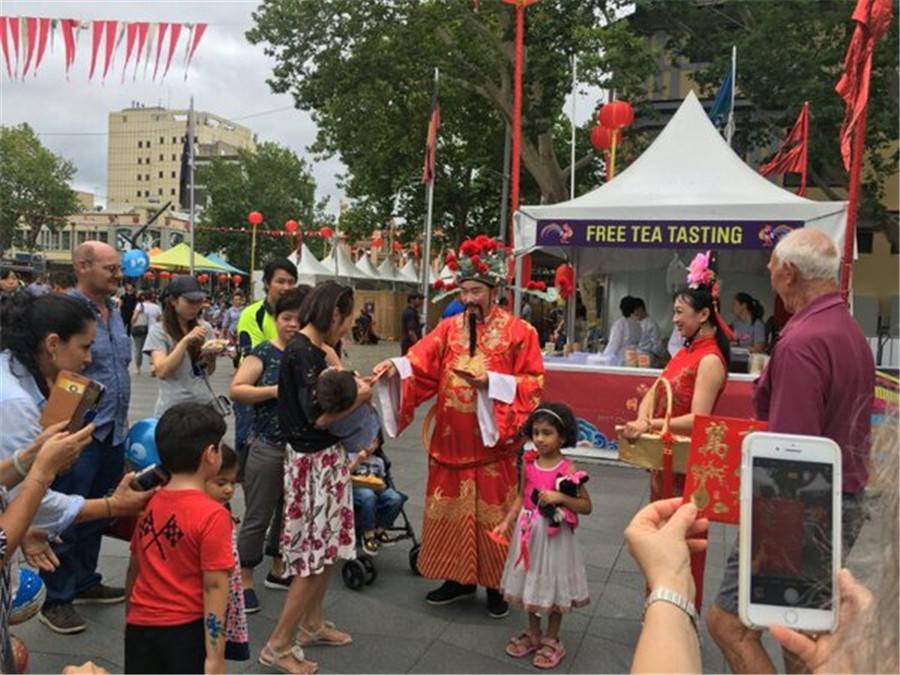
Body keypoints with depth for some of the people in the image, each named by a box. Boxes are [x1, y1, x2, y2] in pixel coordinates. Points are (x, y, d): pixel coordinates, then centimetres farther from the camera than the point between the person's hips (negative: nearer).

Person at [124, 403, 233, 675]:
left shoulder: (149, 503, 1)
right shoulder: (213, 515, -18)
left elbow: (134, 570, 11)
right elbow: (213, 589, -18)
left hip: (141, 626, 6)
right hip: (185, 630, -6)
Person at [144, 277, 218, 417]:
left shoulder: (205, 328, 6)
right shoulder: (158, 331, -6)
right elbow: (161, 371, -18)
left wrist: (212, 357, -10)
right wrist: (186, 340, -21)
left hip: (205, 402, 4)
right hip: (173, 408, -4)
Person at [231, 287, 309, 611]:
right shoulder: (265, 352, -7)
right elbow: (235, 390, -12)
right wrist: (276, 390, -21)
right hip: (268, 448, -5)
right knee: (258, 517, 4)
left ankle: (278, 570, 37)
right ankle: (245, 581, 20)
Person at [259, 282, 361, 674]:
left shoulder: (314, 350, 9)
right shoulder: (302, 353, -19)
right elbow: (318, 416, -23)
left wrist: (352, 387, 4)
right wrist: (360, 398, -10)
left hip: (326, 457, 9)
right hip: (313, 461, -9)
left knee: (328, 547, 19)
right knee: (315, 554, -1)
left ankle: (311, 624, 34)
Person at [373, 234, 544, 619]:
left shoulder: (518, 332, -3)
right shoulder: (449, 329, 6)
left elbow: (533, 383, -5)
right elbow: (420, 364, -5)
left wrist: (492, 381, -17)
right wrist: (395, 367, -25)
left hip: (492, 439, -3)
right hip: (451, 439, 4)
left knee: (492, 512, 5)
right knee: (450, 508, 11)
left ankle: (497, 584, 21)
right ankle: (458, 578, 28)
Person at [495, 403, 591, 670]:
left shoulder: (567, 470, -16)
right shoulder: (528, 463, -4)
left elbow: (586, 506, -13)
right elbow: (522, 496, 6)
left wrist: (559, 497, -26)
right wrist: (507, 522, -6)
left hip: (554, 535, -4)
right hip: (528, 533, 5)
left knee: (553, 586, 11)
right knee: (530, 582, 18)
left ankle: (552, 640, 30)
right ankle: (533, 634, 37)